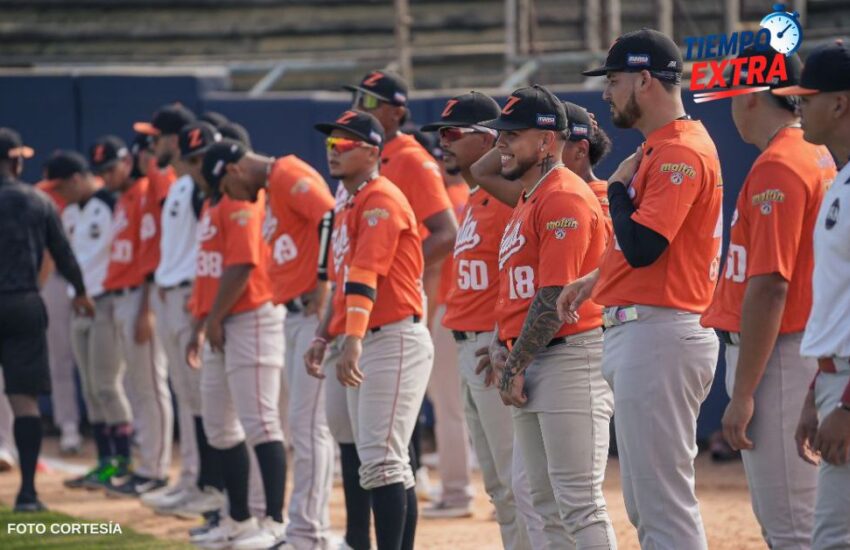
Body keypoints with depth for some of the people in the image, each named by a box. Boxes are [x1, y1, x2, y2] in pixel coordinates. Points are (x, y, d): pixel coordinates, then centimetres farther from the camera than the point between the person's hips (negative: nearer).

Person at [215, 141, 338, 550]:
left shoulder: (288, 175, -9)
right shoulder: (271, 190, 21)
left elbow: (332, 218, -23)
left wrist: (323, 282, -20)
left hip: (317, 311, -10)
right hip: (294, 313, 10)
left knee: (308, 423, -10)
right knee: (303, 424, 12)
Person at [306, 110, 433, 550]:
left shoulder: (381, 200, -12)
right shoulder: (351, 205, 18)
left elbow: (365, 277, -25)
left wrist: (353, 341, -34)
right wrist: (324, 337, 17)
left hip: (395, 341, -10)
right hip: (364, 343, 10)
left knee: (381, 460, -15)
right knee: (386, 463, 12)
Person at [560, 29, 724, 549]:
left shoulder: (680, 152, -15)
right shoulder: (660, 148, 17)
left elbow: (642, 246, -23)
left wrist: (619, 186, -8)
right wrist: (596, 279, 16)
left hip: (658, 336, -11)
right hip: (635, 332, 11)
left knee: (665, 504, -10)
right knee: (645, 505, 14)